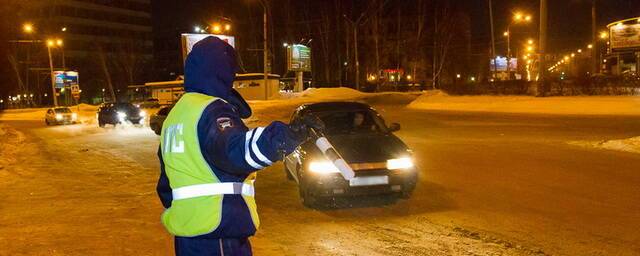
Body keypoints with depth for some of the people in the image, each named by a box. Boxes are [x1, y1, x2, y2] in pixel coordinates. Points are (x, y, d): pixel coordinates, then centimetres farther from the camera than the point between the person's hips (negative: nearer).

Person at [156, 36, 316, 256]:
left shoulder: (176, 114, 16)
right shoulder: (211, 110, -13)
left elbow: (166, 183, 23)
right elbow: (233, 150, -36)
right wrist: (280, 139, -53)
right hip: (217, 234, -9)